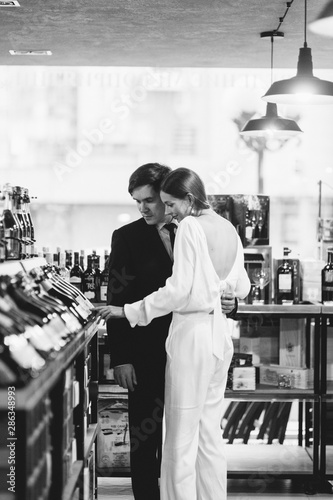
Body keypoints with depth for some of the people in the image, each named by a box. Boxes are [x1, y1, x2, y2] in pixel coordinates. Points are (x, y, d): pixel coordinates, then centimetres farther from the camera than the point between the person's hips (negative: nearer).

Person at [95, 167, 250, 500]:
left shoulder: (190, 227, -13)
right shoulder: (229, 229, 9)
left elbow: (179, 290, -17)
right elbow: (241, 288, 16)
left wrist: (128, 311, -11)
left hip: (192, 333, -8)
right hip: (221, 335, 8)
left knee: (181, 439, -1)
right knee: (210, 435, 14)